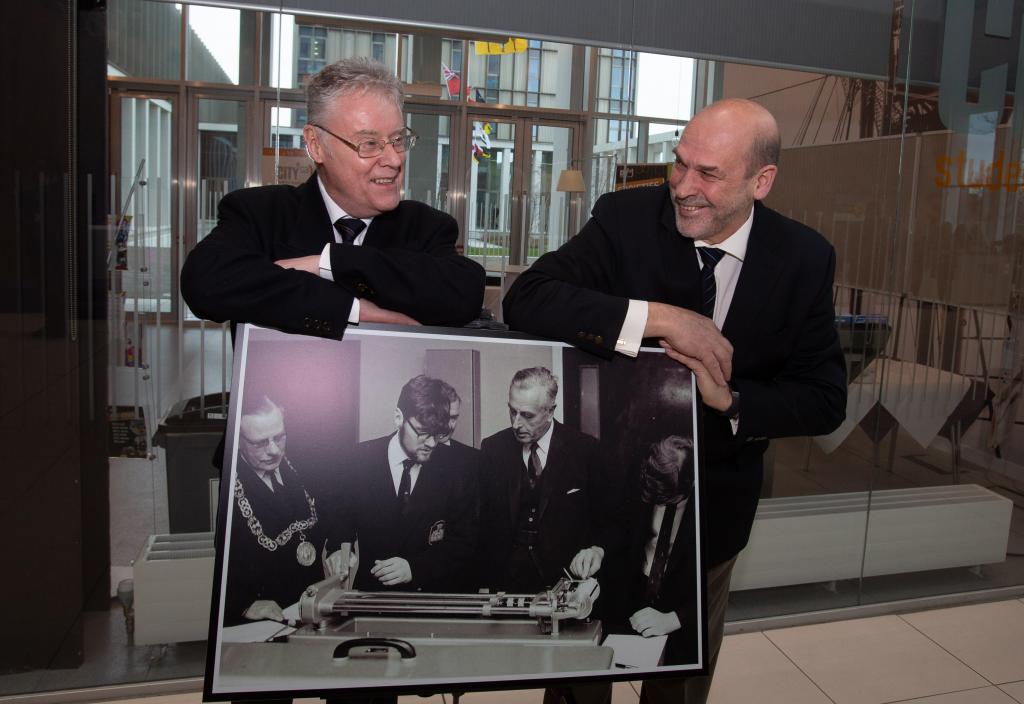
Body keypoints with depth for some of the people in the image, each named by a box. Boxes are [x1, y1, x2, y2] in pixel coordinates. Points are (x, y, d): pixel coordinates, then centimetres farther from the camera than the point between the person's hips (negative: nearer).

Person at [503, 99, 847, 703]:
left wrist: (731, 400, -28)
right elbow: (525, 299, -31)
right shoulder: (627, 218, -18)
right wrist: (657, 318, -38)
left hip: (715, 501, 2)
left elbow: (825, 401, -10)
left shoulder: (805, 259, -12)